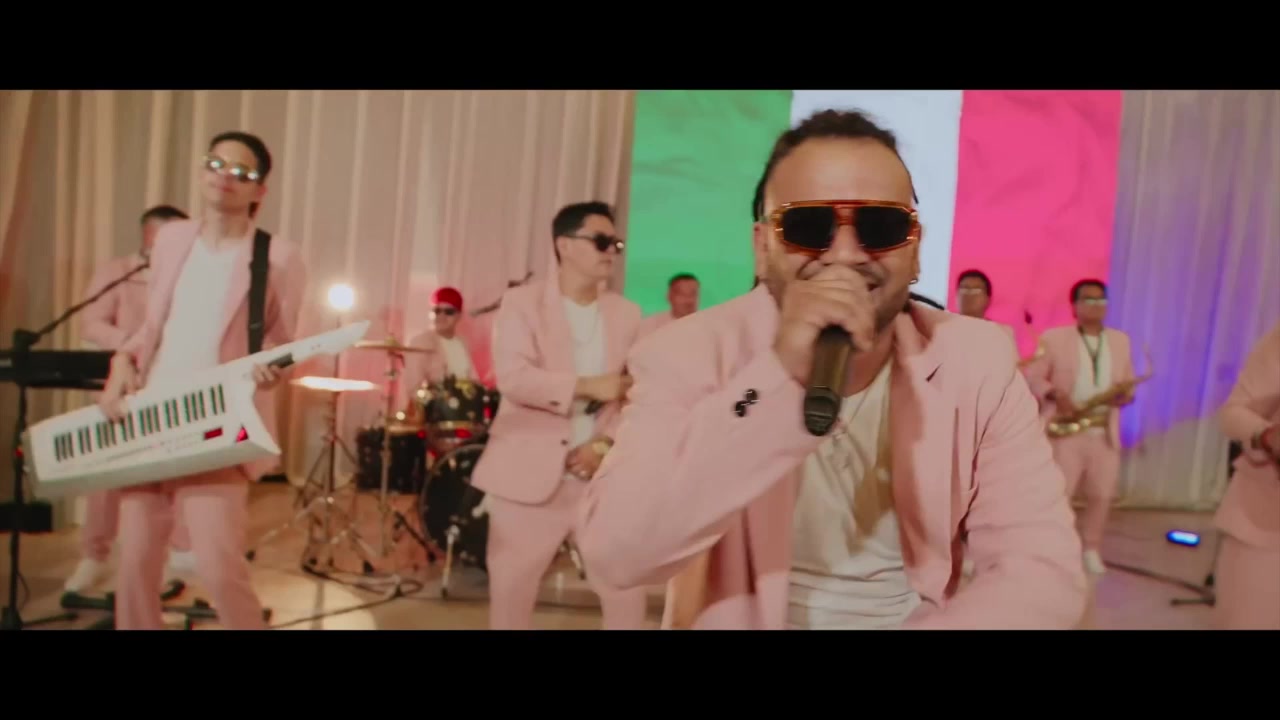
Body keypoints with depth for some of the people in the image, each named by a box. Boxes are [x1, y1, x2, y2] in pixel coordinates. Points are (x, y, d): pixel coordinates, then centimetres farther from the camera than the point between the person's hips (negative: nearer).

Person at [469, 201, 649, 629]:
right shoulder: (522, 302, -2)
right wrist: (588, 385, -21)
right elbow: (512, 376, -16)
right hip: (530, 471, -3)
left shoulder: (627, 313, 9)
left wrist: (606, 444, -12)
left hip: (602, 474, 3)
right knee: (511, 591, 8)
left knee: (628, 587, 6)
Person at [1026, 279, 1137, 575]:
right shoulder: (1053, 338, 0)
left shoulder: (1121, 341, 14)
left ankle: (1091, 550, 25)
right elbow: (1031, 376, -2)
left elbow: (1128, 385, 15)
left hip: (1106, 434, 4)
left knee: (1102, 495, 8)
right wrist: (1054, 394, -19)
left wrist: (1124, 394, -8)